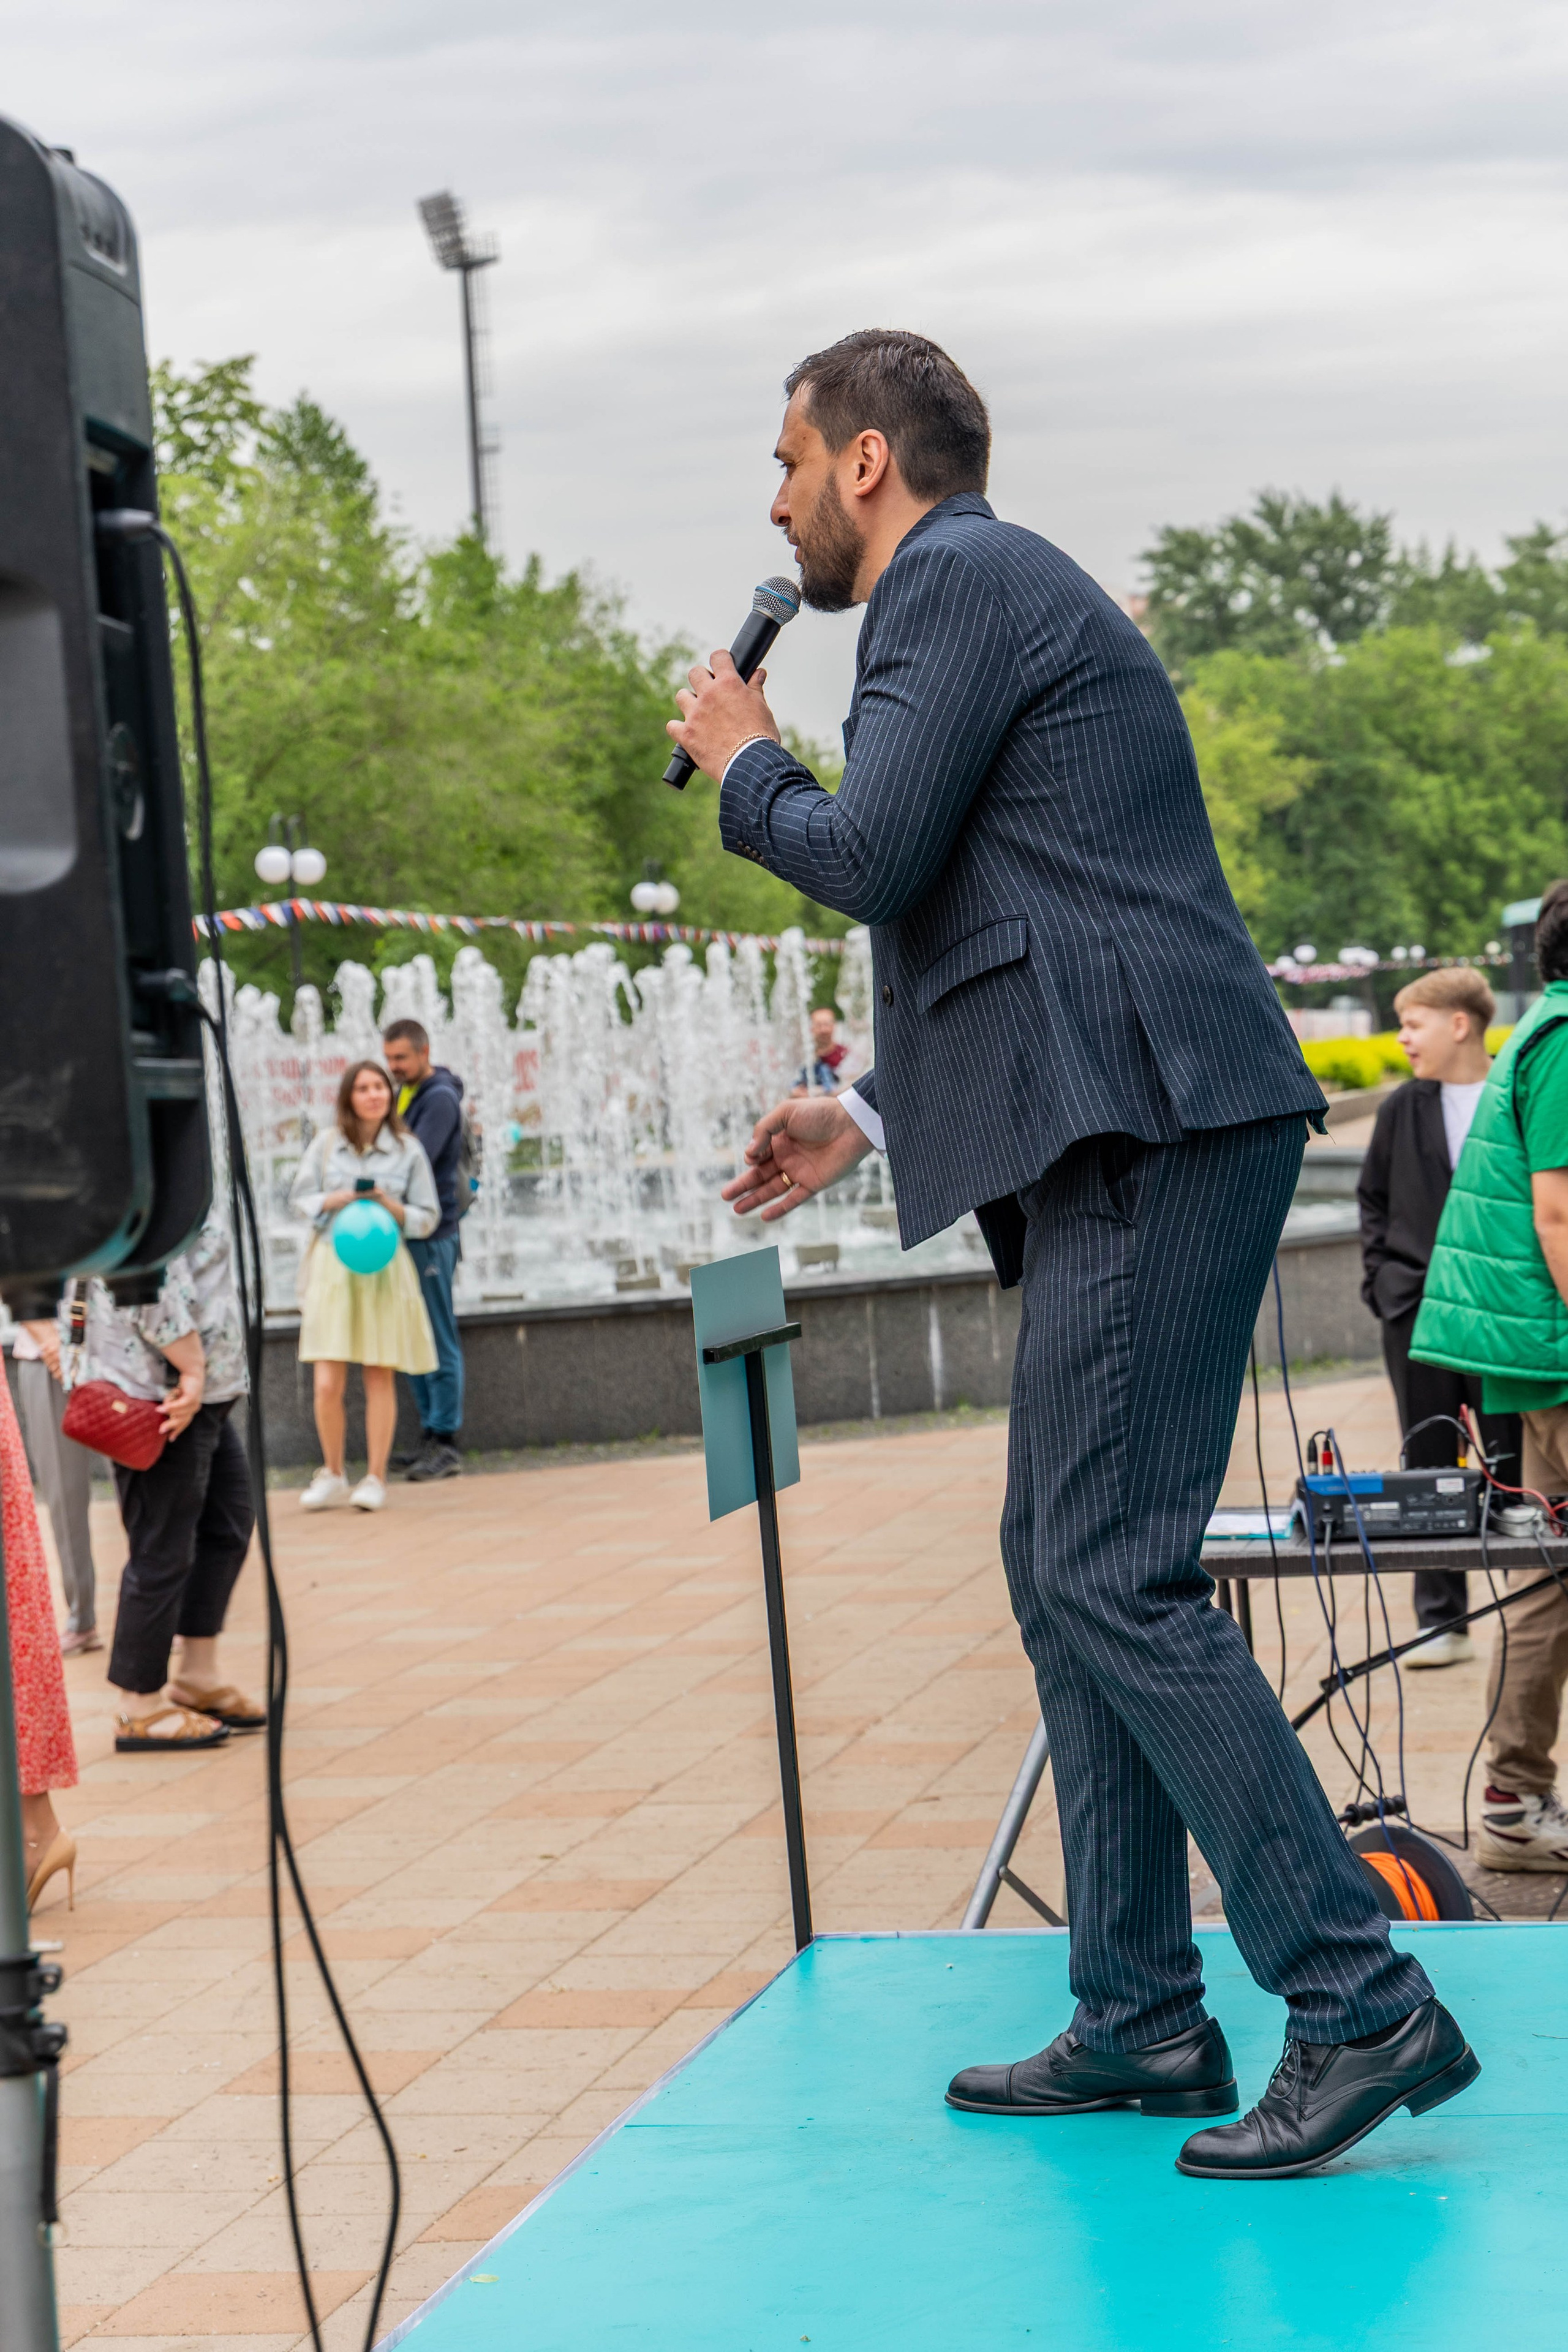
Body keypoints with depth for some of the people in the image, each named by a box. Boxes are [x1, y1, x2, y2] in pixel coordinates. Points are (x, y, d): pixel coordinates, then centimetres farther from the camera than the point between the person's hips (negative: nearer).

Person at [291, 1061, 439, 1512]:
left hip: (384, 1267, 0)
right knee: (327, 1384, -5)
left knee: (380, 1377, 2)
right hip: (332, 1264, 0)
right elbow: (299, 1200, 8)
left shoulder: (408, 1149, 3)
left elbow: (428, 1217, 5)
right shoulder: (327, 1144, 5)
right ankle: (332, 1476, 13)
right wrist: (339, 1199, -9)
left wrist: (390, 1206, -12)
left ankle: (375, 1478, 13)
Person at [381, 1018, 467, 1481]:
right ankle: (430, 1433, 15)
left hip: (433, 1234, -9)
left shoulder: (440, 1099, -10)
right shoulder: (404, 1094, 17)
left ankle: (444, 1441, -3)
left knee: (440, 1338, -5)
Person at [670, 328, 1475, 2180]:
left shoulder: (960, 580, -5)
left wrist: (743, 762, 5)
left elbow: (870, 858, -15)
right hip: (1121, 1139, 11)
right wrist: (869, 1113, 24)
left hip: (1152, 1129, -11)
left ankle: (1362, 2005, -11)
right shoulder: (990, 592, 26)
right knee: (1061, 1567, 11)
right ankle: (1140, 2020, 15)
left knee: (1115, 1573, -13)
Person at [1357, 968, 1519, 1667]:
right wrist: (1382, 1279, 4)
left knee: (1512, 1467, 2)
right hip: (1416, 1314, 3)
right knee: (1427, 1468, 5)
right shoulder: (1404, 1108, 7)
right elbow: (1373, 1199, 14)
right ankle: (1442, 1621, 11)